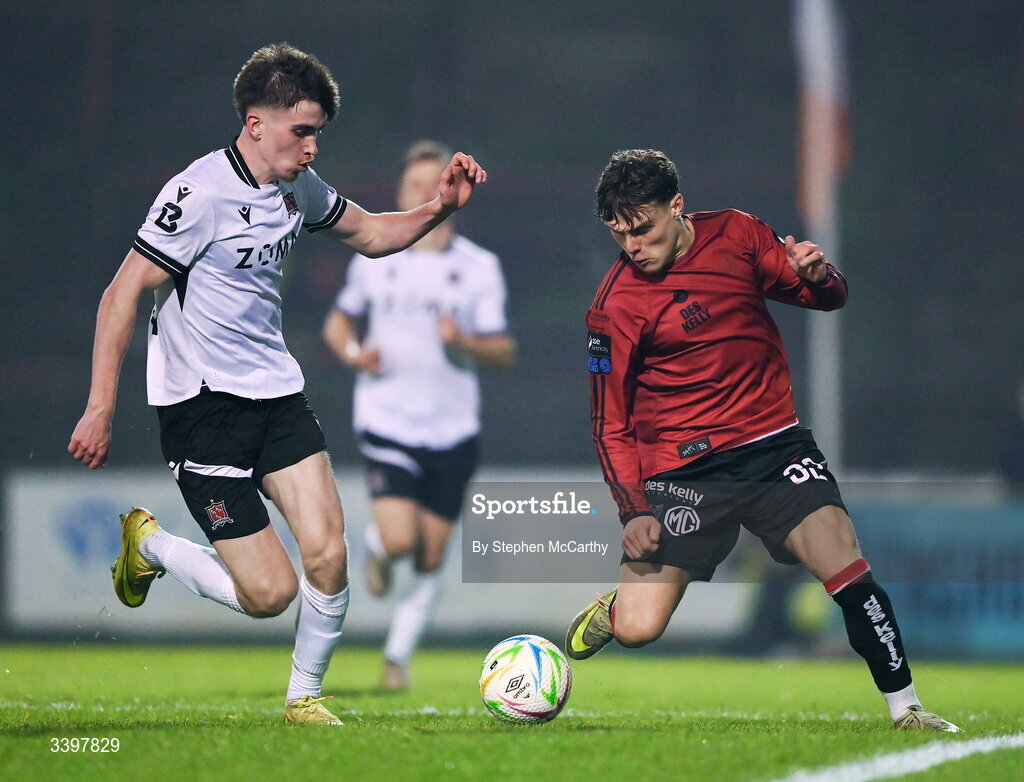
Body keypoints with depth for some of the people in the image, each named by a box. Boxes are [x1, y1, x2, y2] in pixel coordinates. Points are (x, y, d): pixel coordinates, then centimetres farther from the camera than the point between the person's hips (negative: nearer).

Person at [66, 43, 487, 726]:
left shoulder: (299, 186, 6)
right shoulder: (202, 194, -17)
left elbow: (369, 235, 23)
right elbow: (123, 294, -16)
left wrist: (440, 208, 4)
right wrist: (101, 410, -19)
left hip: (275, 390, 7)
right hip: (202, 405, -7)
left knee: (328, 556, -10)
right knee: (269, 592, -9)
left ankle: (305, 696, 14)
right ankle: (148, 544, 18)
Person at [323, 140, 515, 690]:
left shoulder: (479, 268, 0)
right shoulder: (373, 259, 2)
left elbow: (504, 351, 1)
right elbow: (338, 320, 16)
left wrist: (464, 340, -19)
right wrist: (351, 351, -6)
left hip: (452, 428, 1)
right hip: (386, 420, -1)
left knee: (431, 557, 4)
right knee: (399, 538, -18)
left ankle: (398, 655, 22)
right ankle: (377, 547, 19)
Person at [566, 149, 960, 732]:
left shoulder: (737, 234, 1)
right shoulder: (615, 306, -9)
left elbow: (830, 299, 12)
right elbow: (611, 425, -3)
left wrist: (819, 277, -12)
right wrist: (634, 511, -16)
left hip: (775, 443, 2)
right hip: (682, 468, -2)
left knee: (848, 570, -19)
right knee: (636, 631, -11)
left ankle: (907, 709, -5)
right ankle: (614, 609, 26)